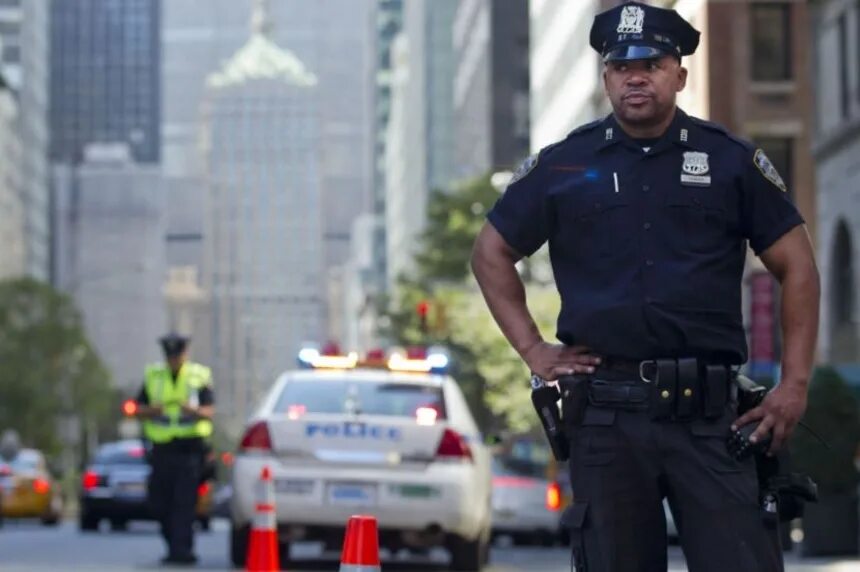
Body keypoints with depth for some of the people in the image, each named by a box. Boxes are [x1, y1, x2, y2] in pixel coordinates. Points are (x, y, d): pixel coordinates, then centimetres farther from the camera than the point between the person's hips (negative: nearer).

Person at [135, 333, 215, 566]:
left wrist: (194, 410, -25)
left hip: (189, 448, -3)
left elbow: (209, 411, -3)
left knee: (184, 502, -10)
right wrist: (151, 410, -13)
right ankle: (175, 545, 19)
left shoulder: (200, 376, 4)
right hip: (162, 448, 3)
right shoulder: (153, 376, 12)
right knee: (159, 502, 3)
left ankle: (181, 548, -12)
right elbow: (139, 409, 10)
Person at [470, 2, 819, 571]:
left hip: (708, 411, -1)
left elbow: (796, 265, 8)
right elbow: (492, 254, 17)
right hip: (605, 411, 1)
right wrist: (533, 349, 6)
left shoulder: (730, 160, 6)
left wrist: (795, 381, 1)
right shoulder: (564, 165, 8)